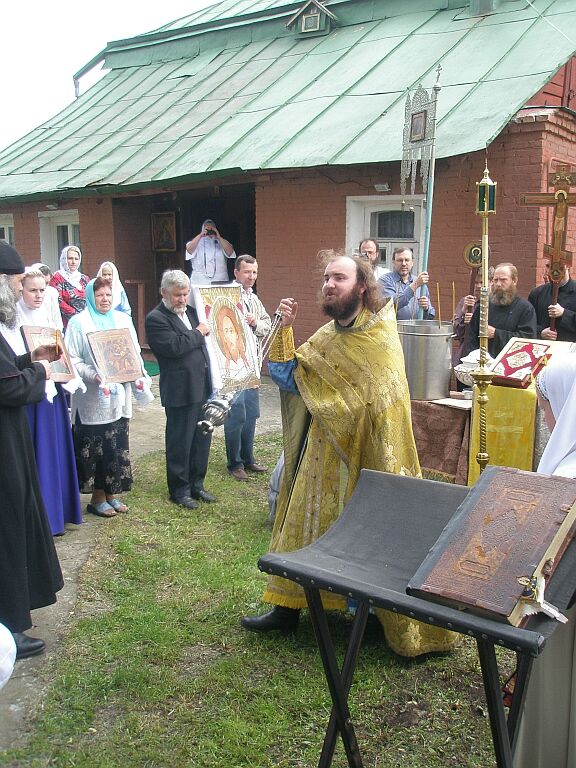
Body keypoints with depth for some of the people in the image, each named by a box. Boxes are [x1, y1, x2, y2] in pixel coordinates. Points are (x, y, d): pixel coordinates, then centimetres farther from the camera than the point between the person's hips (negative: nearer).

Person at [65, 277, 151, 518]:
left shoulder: (123, 319, 11)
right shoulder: (79, 322, -3)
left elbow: (135, 354, 14)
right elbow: (72, 360, -8)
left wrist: (140, 377, -3)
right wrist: (92, 375, -22)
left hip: (119, 396, 5)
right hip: (91, 398, -5)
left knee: (118, 448, 9)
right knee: (95, 449, 1)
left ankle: (112, 493, 23)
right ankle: (97, 498, 14)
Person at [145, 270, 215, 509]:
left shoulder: (191, 311, 15)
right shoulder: (156, 318, -10)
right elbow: (174, 346, -23)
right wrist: (198, 333, -11)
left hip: (203, 388, 8)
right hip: (180, 391, -7)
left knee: (202, 439, 14)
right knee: (180, 443, 4)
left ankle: (196, 484, 28)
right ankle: (179, 490, 17)